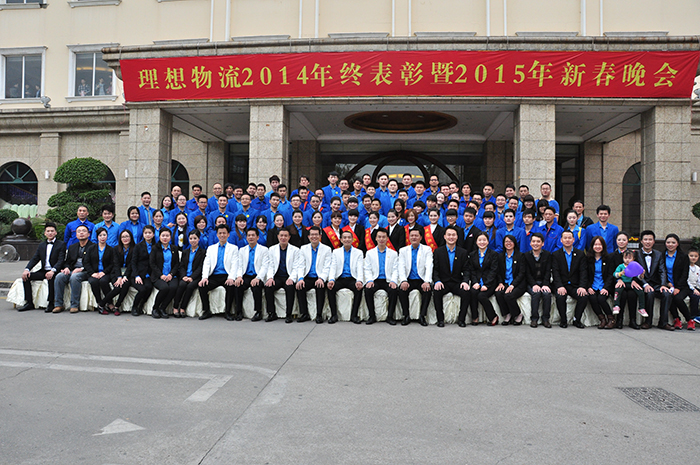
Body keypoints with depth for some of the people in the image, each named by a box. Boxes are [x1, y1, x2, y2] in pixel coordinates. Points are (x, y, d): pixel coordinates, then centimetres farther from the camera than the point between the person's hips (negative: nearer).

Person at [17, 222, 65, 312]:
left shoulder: (61, 244, 0)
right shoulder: (42, 245, 18)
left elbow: (61, 260, -12)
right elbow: (34, 259, 11)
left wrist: (52, 271, -29)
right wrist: (27, 269, -9)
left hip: (54, 272, -6)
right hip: (43, 271, 6)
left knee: (51, 278, -37)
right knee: (26, 276, -13)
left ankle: (51, 303, -26)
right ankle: (29, 303, -10)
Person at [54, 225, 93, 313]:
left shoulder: (93, 247, 5)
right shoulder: (72, 247, 24)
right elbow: (67, 262, 22)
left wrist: (81, 269, -18)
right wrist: (66, 268, -1)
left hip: (85, 272, -5)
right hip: (72, 270, 6)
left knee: (74, 277, -36)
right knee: (59, 277, -24)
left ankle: (75, 305, -29)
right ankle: (58, 305, -19)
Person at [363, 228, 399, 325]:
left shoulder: (393, 253, 13)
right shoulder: (370, 253, 13)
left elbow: (395, 270, 6)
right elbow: (367, 269, 7)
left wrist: (393, 281, -13)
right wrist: (369, 280, -12)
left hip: (388, 281, 0)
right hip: (375, 280, 0)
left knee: (394, 290, -32)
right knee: (368, 290, -31)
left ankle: (390, 316, -19)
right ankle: (372, 316, -18)